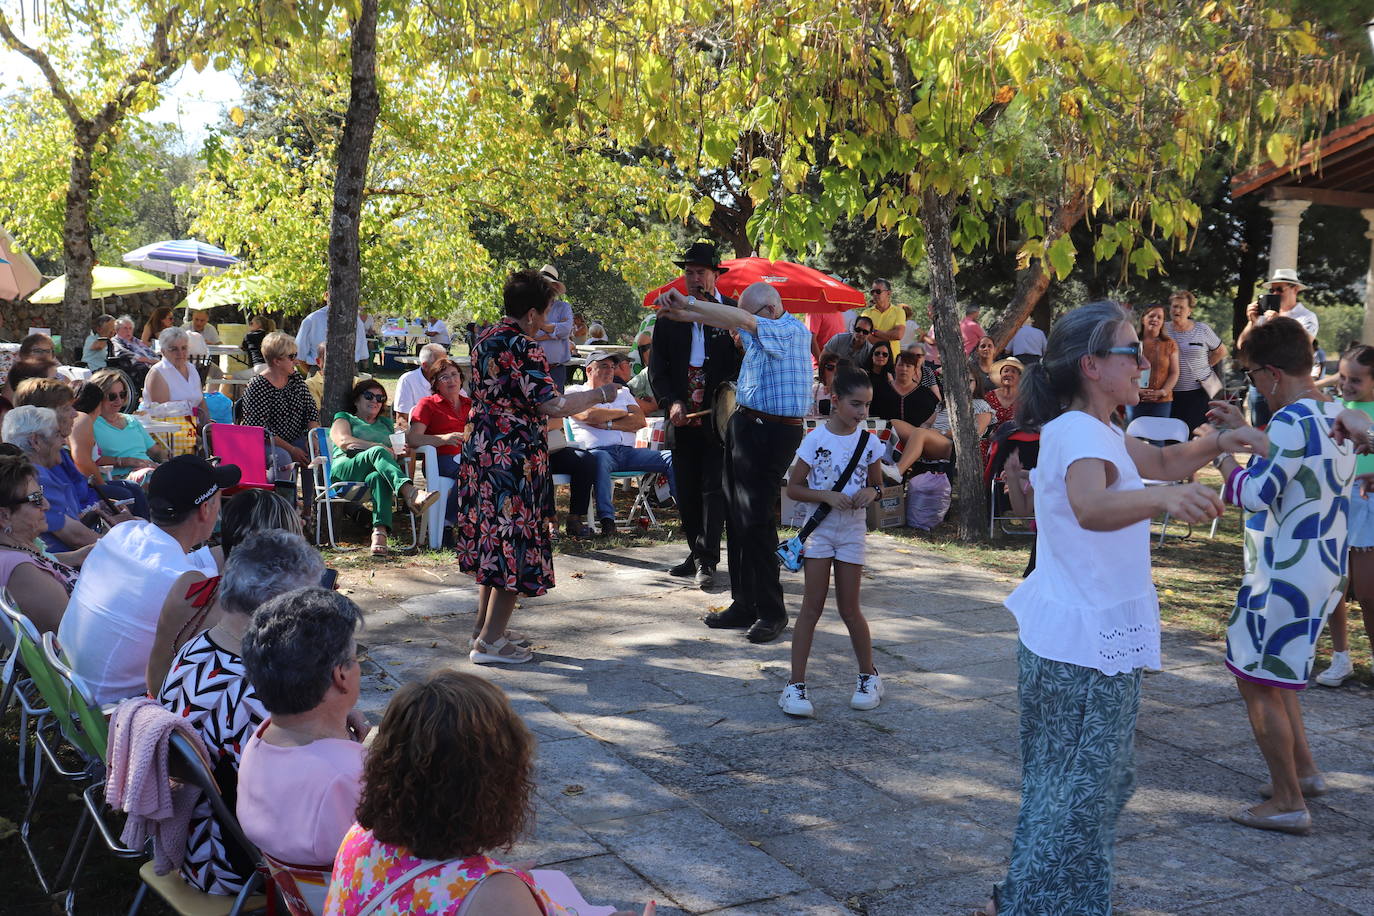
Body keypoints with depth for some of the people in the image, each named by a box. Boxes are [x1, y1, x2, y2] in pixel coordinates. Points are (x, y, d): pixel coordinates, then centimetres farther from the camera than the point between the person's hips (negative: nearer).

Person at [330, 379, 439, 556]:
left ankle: (380, 532, -58)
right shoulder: (344, 418, 25)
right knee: (377, 452, -36)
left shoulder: (386, 423, 37)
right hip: (346, 468, -2)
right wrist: (379, 447, -6)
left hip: (376, 471, 2)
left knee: (379, 477, -38)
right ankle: (411, 493, -60)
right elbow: (344, 441, 4)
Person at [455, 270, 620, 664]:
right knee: (514, 546, -1)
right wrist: (599, 395, -10)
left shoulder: (484, 340, 11)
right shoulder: (523, 348, -17)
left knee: (490, 543, 18)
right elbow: (551, 405, -23)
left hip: (480, 451, 9)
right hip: (514, 457, -9)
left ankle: (484, 629, 26)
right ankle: (490, 642, 3)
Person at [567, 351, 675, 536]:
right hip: (597, 450, -5)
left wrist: (608, 424, -2)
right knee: (599, 458, -42)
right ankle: (606, 518, -48)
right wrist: (622, 413, 6)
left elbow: (640, 421, 12)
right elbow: (589, 415, -9)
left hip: (628, 451, 5)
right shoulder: (576, 392, 13)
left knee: (671, 458, -16)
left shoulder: (622, 392, 28)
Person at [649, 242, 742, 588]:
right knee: (687, 492, 10)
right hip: (682, 417, 4)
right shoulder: (669, 315, 9)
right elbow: (657, 367, 8)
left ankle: (707, 560, -1)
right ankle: (697, 554, 21)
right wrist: (671, 402, -7)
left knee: (714, 489, -5)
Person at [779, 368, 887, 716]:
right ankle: (795, 685, 2)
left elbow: (878, 484, 12)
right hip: (820, 527, -2)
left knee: (849, 608, 7)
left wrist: (871, 492, -11)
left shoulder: (869, 442, 0)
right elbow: (793, 487, -7)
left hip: (853, 529, 2)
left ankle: (869, 676, 26)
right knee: (812, 606, -3)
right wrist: (826, 496, -22)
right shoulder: (816, 439, -9)